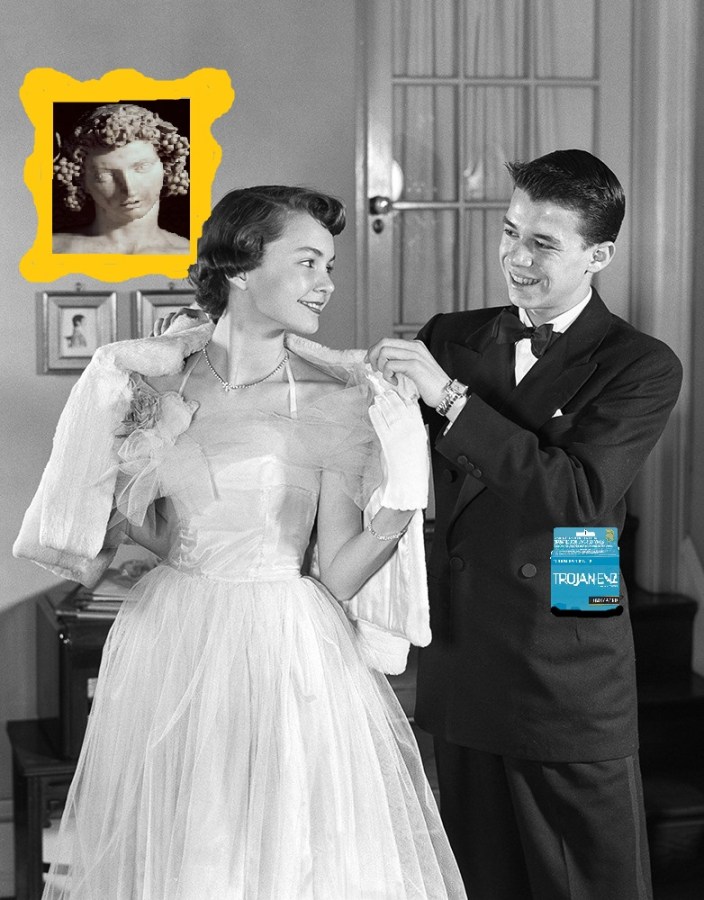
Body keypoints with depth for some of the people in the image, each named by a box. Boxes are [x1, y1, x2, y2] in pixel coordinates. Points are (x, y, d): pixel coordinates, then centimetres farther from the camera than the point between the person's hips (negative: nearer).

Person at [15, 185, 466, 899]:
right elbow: (150, 529, 11)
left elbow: (338, 577, -8)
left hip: (286, 657, -3)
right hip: (169, 648, 3)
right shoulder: (157, 382, -1)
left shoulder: (334, 403, -10)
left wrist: (399, 511, -22)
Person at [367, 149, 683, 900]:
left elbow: (580, 495, -22)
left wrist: (452, 397, -25)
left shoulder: (641, 367, -8)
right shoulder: (453, 338, 6)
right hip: (461, 667, 5)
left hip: (569, 687, -4)